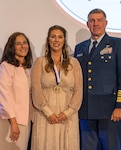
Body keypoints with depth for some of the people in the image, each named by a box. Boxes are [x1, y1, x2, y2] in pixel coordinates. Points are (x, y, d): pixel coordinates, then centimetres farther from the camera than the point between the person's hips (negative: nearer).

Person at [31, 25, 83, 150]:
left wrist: (68, 112, -8)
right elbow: (36, 90, -3)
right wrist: (48, 112, -11)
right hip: (45, 116, -1)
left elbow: (78, 91, 3)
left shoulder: (74, 63, 8)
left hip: (68, 116, 1)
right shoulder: (40, 62, 4)